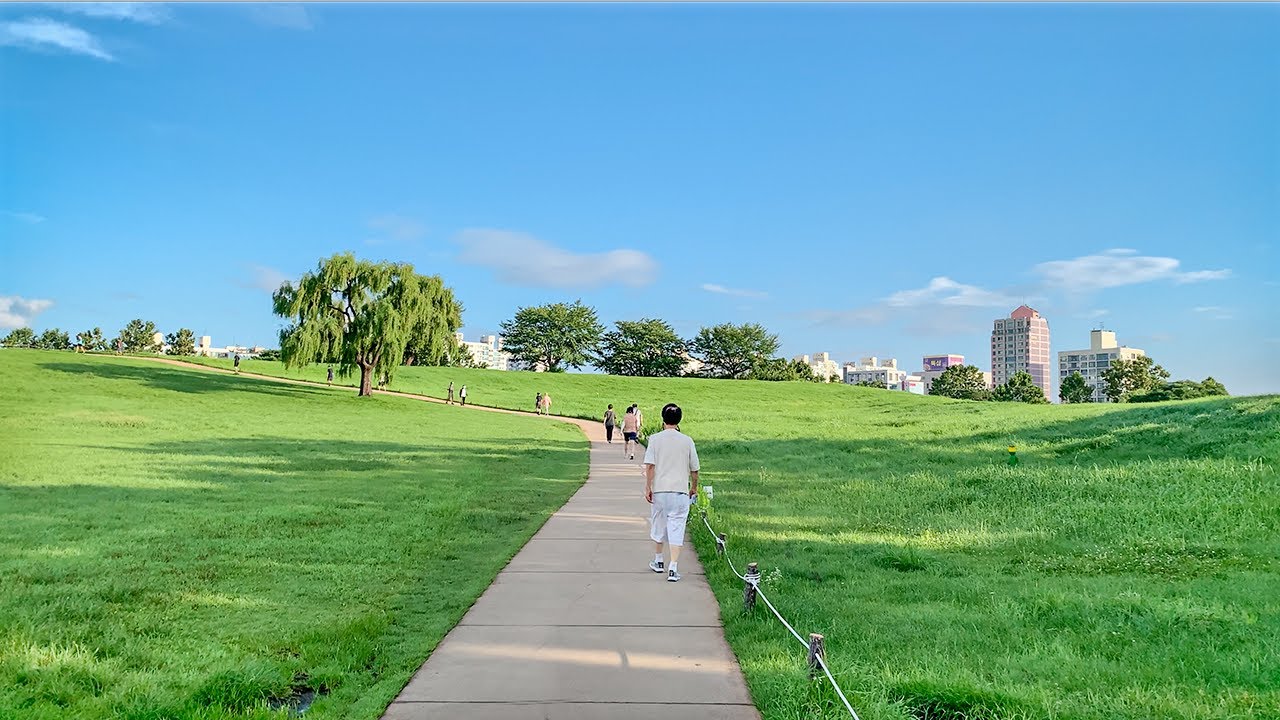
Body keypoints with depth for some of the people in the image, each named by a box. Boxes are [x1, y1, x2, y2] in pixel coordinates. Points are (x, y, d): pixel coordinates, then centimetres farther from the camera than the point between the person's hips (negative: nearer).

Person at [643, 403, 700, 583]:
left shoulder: (655, 439, -3)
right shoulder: (687, 441, 0)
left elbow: (650, 466, -9)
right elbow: (694, 469, 5)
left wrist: (648, 488, -3)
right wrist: (694, 488, 19)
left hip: (659, 489, 0)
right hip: (680, 490, 0)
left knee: (658, 524, 17)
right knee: (676, 528, 0)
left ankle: (658, 561, 31)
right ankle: (673, 568, -7)